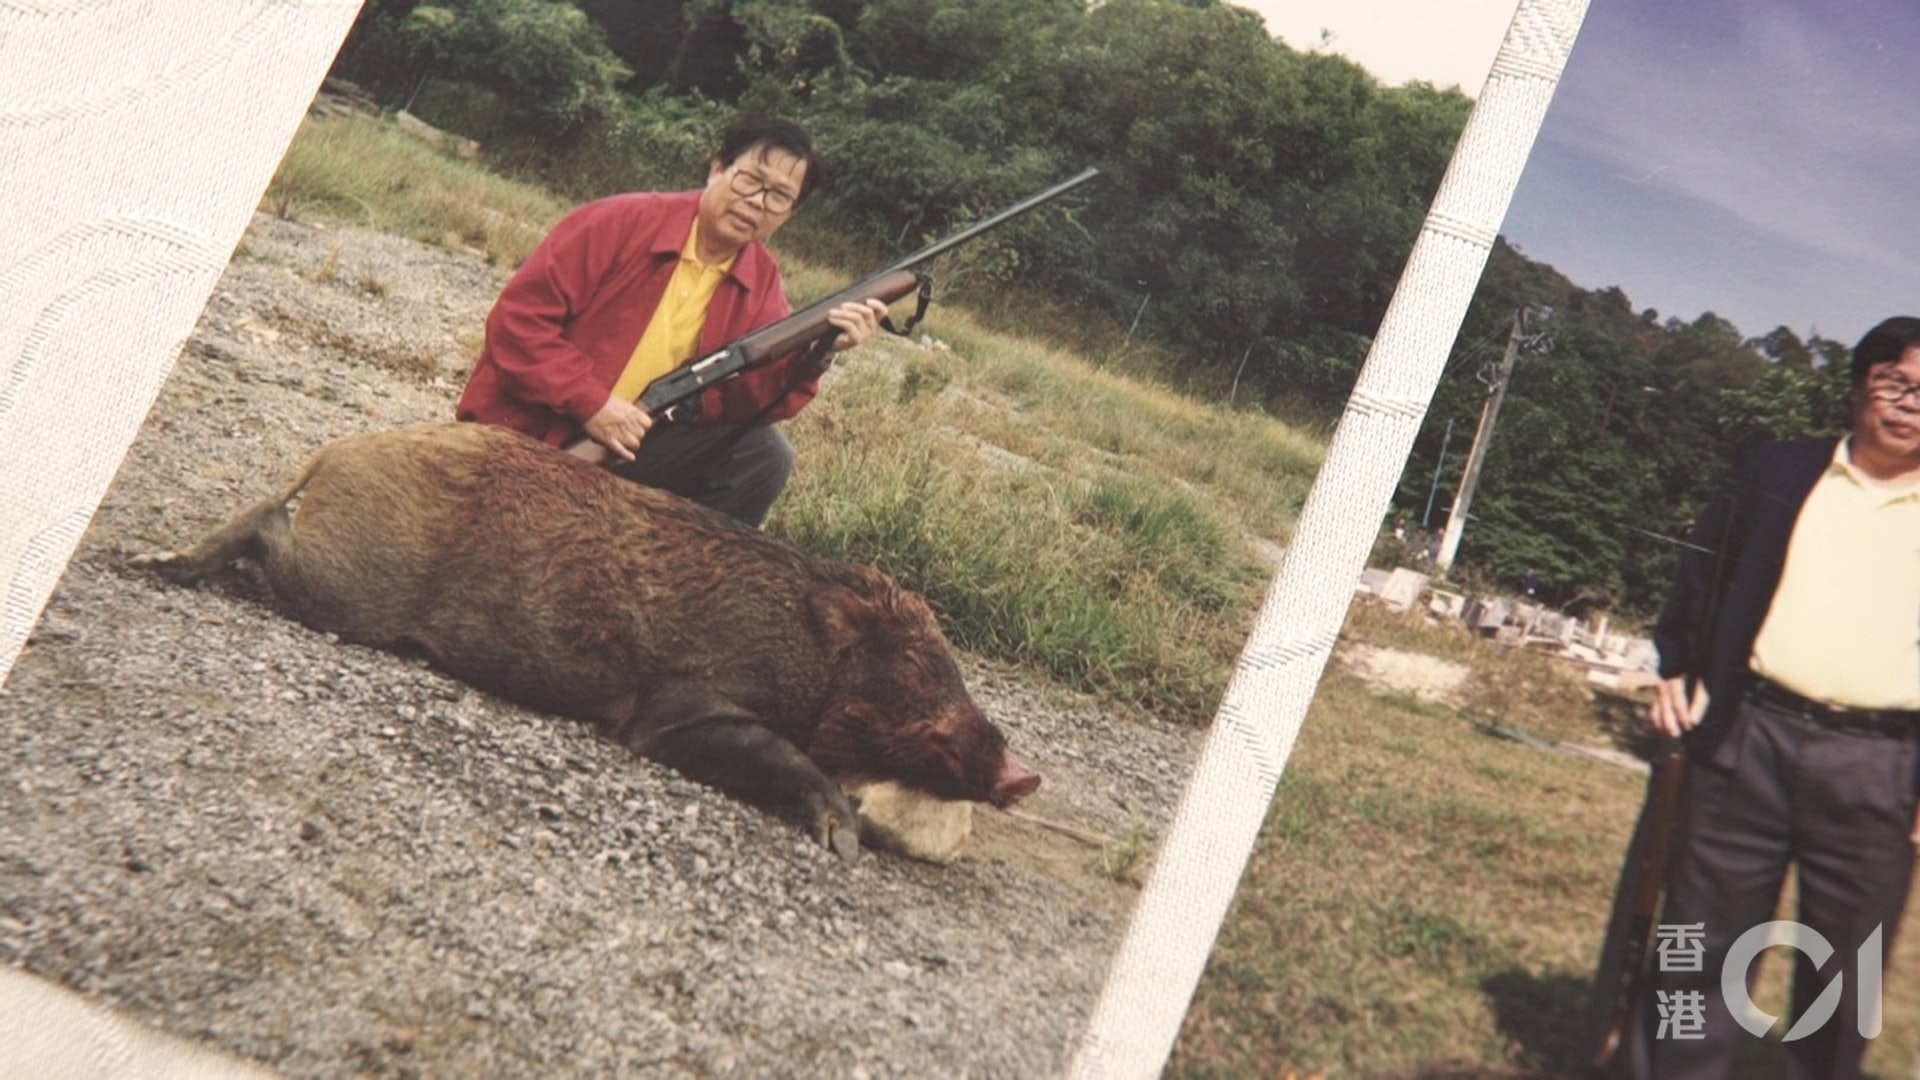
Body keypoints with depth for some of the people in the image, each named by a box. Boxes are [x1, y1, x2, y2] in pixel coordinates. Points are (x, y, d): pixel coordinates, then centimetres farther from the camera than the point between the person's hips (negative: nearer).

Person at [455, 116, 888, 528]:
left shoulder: (761, 283, 1)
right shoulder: (621, 222, -13)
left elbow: (750, 403, -4)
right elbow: (518, 316, -16)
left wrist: (817, 352, -21)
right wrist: (590, 403, -23)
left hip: (632, 446, 5)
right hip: (519, 436, -5)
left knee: (765, 454, -12)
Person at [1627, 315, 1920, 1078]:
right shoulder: (1777, 473, 10)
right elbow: (1703, 576, 15)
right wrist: (1676, 669, 4)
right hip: (1749, 735, 1)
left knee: (1844, 973, 6)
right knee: (1702, 944, 6)